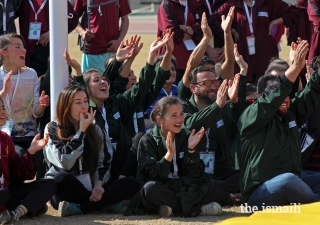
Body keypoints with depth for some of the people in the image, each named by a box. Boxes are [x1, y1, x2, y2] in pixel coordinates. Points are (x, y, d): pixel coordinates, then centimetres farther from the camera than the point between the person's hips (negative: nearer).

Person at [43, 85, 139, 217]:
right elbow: (65, 162, -17)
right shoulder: (53, 129, -2)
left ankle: (77, 208, -30)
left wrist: (98, 185, -15)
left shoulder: (95, 130, 11)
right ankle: (104, 203, -21)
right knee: (62, 178, -39)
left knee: (132, 184, -20)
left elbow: (104, 163, 6)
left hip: (91, 188, 5)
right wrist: (81, 130, -13)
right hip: (68, 190, -5)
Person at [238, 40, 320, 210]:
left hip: (291, 189, 7)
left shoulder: (291, 113, 15)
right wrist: (296, 67, -30)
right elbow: (272, 99, -22)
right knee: (289, 180, -36)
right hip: (259, 194, -7)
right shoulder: (251, 117, -5)